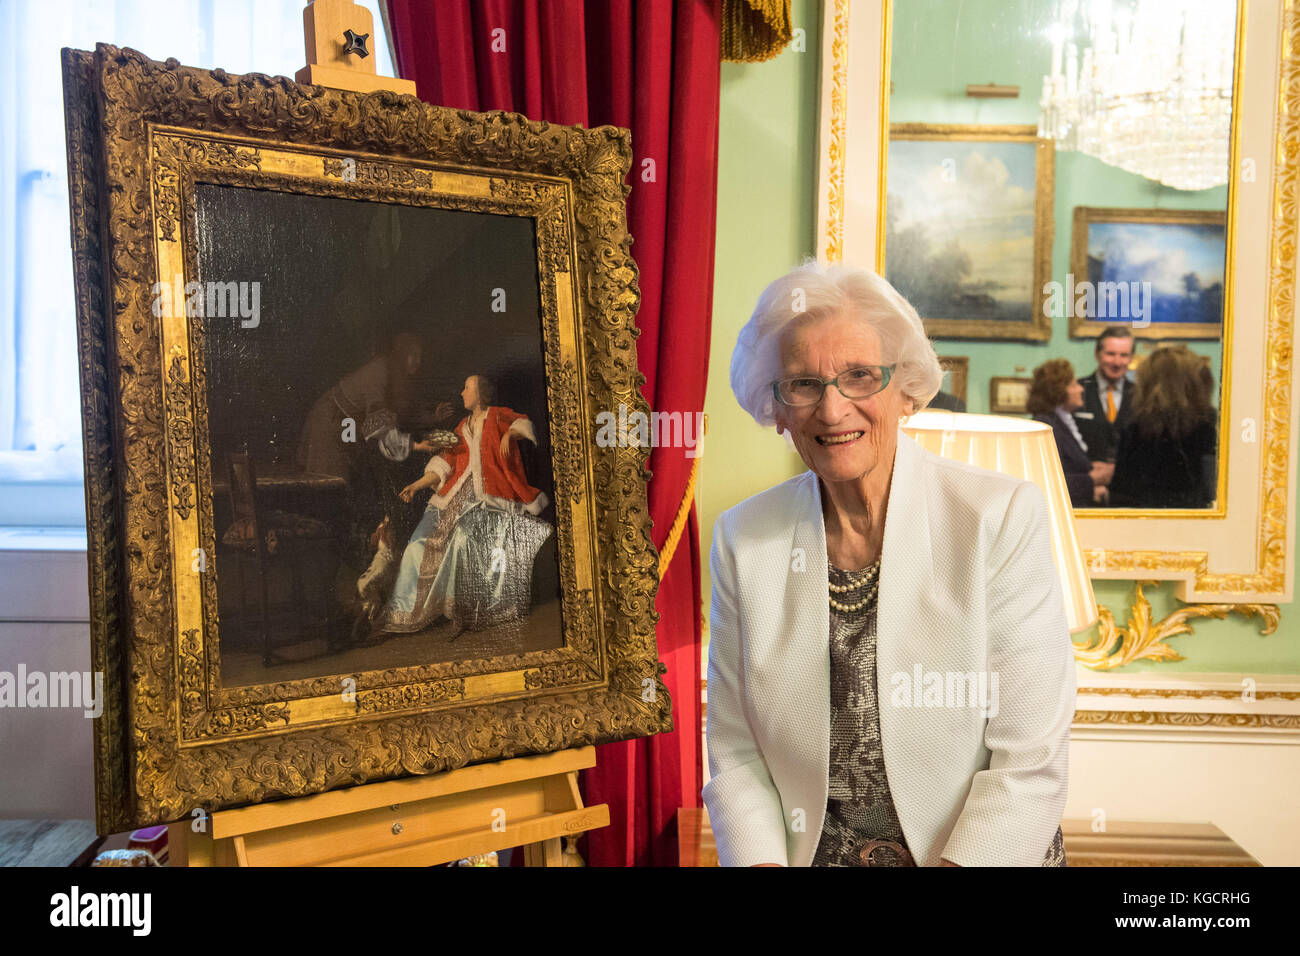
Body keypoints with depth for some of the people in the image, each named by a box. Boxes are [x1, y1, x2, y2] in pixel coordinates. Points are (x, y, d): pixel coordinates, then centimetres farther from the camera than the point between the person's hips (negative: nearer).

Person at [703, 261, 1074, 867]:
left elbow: (1029, 760, -9)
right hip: (808, 853, 2)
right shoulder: (742, 539, 1)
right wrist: (761, 861, -12)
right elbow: (733, 754, 2)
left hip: (978, 853, -1)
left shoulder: (1005, 518, -7)